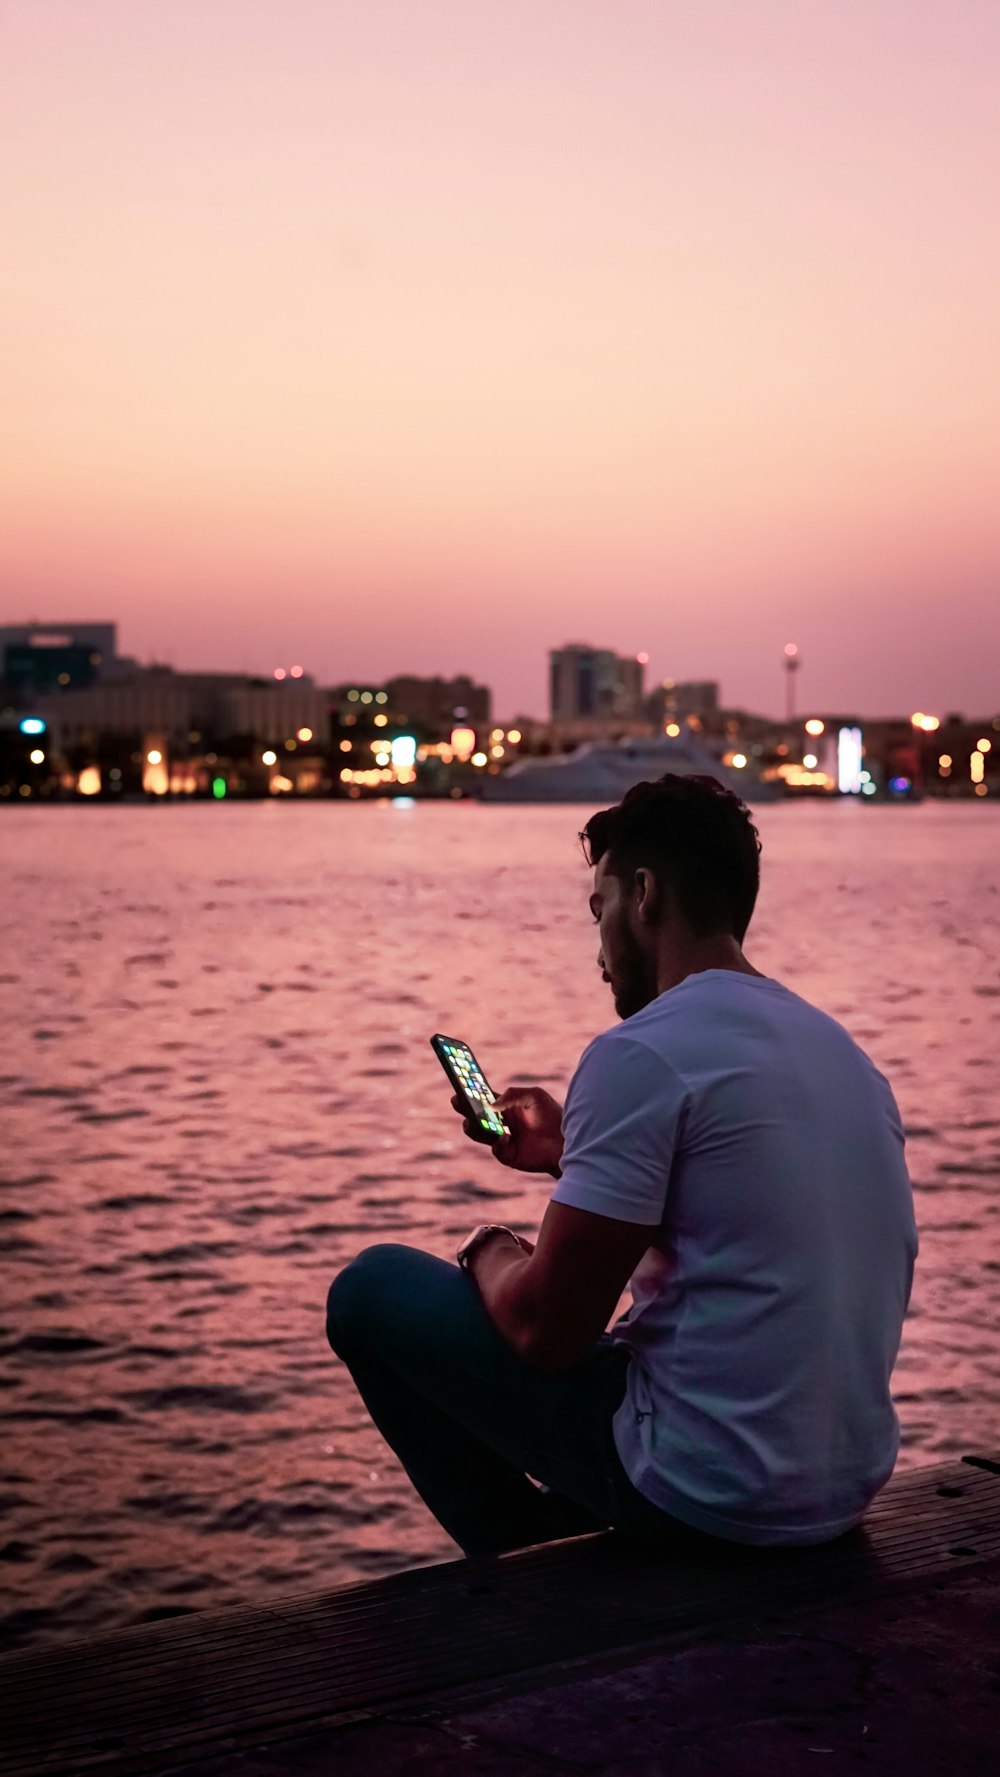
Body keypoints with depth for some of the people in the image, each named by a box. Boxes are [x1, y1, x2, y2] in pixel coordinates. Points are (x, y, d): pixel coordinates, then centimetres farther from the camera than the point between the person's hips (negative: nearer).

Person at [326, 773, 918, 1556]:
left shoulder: (641, 1053, -18)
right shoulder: (838, 1045, 8)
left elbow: (544, 1331, -17)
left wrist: (490, 1255, 5)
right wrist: (572, 1155, 24)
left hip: (711, 1497, -9)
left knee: (373, 1287, 5)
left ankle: (528, 1569, 16)